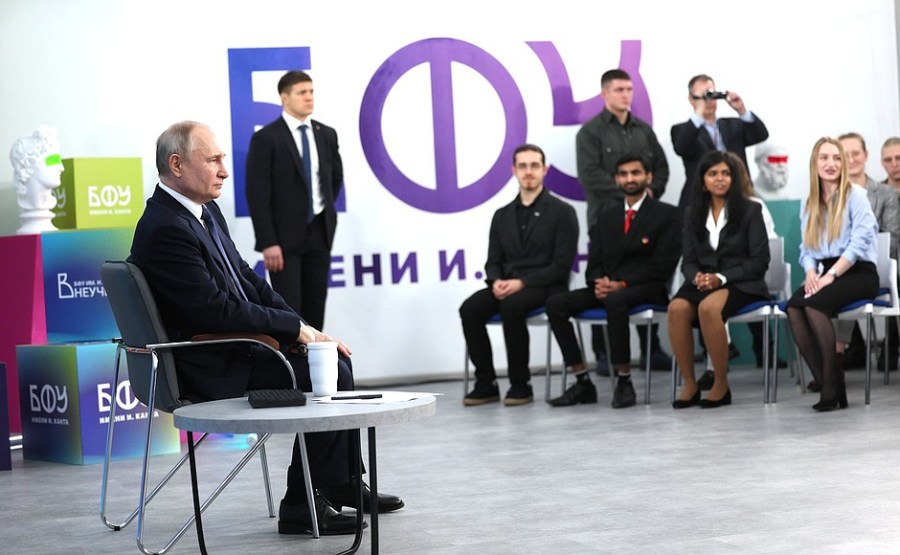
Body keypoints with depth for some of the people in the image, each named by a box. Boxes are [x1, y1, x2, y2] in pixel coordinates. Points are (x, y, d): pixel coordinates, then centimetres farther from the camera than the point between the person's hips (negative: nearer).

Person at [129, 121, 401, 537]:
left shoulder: (205, 212, 9)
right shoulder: (166, 230, -22)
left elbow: (247, 280, 14)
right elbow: (218, 310, -25)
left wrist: (303, 329, 2)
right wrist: (296, 329, -16)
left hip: (234, 346, 10)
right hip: (212, 370, -10)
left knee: (335, 361, 11)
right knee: (326, 377, -12)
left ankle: (342, 486, 20)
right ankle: (302, 506, -2)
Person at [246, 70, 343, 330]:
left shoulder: (327, 135, 7)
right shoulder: (266, 138, -9)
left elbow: (336, 176, 25)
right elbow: (257, 194, -13)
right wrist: (268, 242, -18)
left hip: (319, 233, 5)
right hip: (285, 236, -5)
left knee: (315, 307, 6)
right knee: (288, 309, -7)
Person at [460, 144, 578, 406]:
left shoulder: (562, 212, 1)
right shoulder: (502, 215, 17)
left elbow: (561, 265, -7)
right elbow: (493, 261, 14)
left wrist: (522, 282, -18)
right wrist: (496, 281, -11)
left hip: (545, 287, -5)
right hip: (506, 286, 5)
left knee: (511, 306, -36)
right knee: (470, 308, -24)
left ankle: (521, 384, -22)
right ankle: (485, 384, -15)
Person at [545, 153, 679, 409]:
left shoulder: (666, 214, 4)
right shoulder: (606, 217, 21)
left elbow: (662, 265, -6)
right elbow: (594, 262, 15)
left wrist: (621, 284, -16)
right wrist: (598, 282, -10)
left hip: (645, 289, -6)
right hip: (606, 287, 6)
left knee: (615, 300, -40)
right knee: (555, 303, -18)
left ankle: (624, 382, -29)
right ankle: (582, 382, -16)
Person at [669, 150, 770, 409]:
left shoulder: (750, 210, 3)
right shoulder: (693, 213, 14)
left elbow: (759, 261, -2)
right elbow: (688, 260, 12)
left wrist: (722, 278, -15)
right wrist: (697, 277, -13)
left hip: (740, 284, -3)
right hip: (702, 283, 3)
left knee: (708, 307, -37)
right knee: (677, 307, -32)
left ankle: (721, 385, -24)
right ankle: (689, 385, -24)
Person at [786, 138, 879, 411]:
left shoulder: (855, 195, 0)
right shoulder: (808, 203, 17)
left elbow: (859, 242, -11)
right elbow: (807, 248, 13)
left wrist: (830, 276, -20)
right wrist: (811, 273, -9)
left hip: (858, 272, -5)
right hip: (825, 272, 5)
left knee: (814, 304, -33)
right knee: (793, 307, -27)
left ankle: (833, 386, -24)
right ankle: (828, 385, -24)